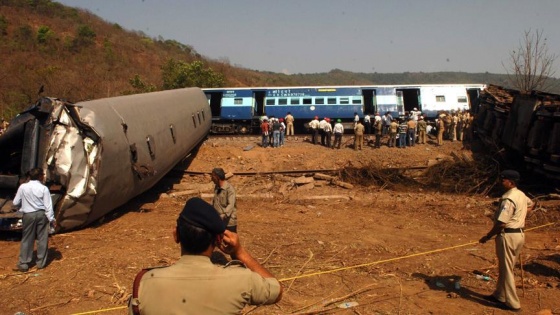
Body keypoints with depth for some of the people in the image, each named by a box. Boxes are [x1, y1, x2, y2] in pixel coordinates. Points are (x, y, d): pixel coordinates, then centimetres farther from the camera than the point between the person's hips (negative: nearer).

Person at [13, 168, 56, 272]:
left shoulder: (23, 187, -4)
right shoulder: (44, 188, -8)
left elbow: (15, 203, 3)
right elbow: (48, 206, -9)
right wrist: (52, 219, -3)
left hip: (28, 215, 1)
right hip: (42, 214, -1)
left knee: (27, 240, 9)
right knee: (42, 239, 9)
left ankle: (23, 263, 10)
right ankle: (41, 262, 16)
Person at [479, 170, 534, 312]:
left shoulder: (508, 199, -22)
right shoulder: (522, 195, 8)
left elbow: (501, 223, -24)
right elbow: (531, 205, 32)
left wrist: (487, 237, -14)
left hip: (508, 235, -10)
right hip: (519, 234, 10)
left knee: (506, 269, 2)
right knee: (505, 267, 19)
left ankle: (512, 303, 10)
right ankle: (499, 295, 32)